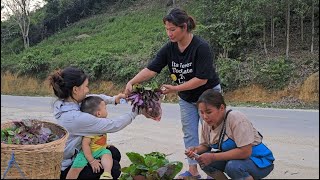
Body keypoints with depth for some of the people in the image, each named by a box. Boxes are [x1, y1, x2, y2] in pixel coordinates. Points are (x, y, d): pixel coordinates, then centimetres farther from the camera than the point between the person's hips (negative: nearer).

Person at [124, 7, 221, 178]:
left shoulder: (201, 47, -27)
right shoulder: (169, 48, -11)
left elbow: (202, 79, -28)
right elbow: (151, 69, -17)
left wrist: (175, 88, -29)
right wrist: (131, 82, -32)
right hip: (186, 97, 6)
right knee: (189, 134, 10)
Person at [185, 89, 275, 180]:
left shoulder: (236, 119, -27)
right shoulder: (207, 122, -6)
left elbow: (245, 151, -31)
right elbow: (205, 145, 8)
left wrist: (213, 157, -30)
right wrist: (196, 149, -17)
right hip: (231, 158, 6)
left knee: (233, 166, -35)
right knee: (204, 161, -14)